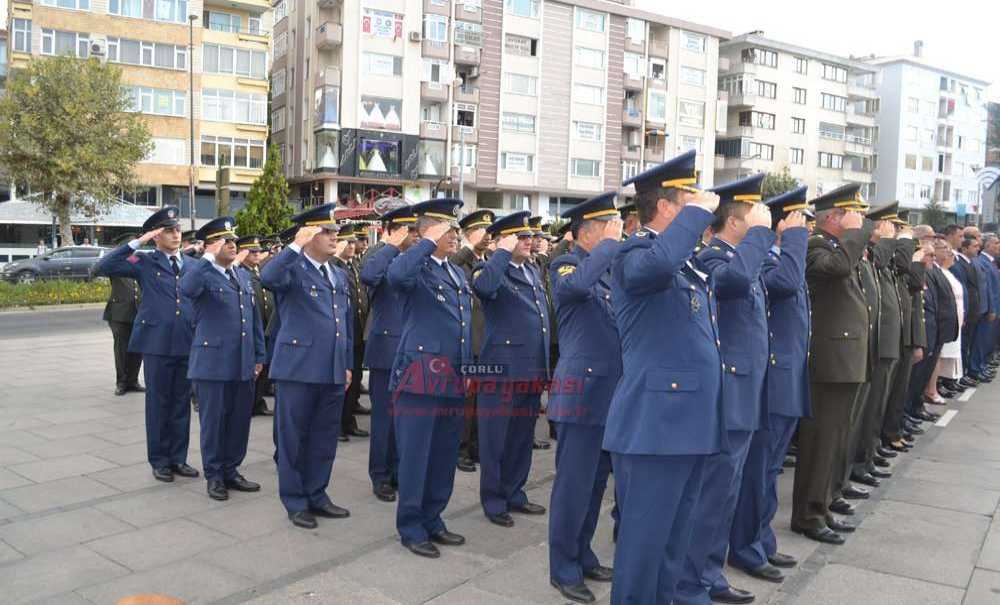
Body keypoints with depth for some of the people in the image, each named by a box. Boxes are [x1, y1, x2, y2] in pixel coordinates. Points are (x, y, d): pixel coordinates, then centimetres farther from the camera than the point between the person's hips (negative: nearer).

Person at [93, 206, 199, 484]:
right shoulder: (145, 263, 1)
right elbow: (104, 267, -10)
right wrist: (137, 242, -13)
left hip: (187, 343, 3)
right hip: (157, 342, -3)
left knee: (181, 402, 10)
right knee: (158, 403, 6)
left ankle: (178, 458, 21)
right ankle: (159, 461, 17)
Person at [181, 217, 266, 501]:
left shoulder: (244, 275, 14)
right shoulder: (203, 274, -6)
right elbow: (186, 289, -31)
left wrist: (259, 355, 14)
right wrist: (209, 258, -25)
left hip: (243, 364, 6)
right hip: (213, 363, -6)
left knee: (240, 420, 12)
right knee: (214, 421, 5)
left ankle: (231, 470, 26)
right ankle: (214, 475, 19)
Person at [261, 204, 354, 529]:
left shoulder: (339, 276, 16)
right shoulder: (292, 269, -5)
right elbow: (267, 277, -30)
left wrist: (348, 364, 17)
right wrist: (296, 245, -27)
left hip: (333, 371, 7)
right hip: (298, 368, -6)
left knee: (325, 437, 13)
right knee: (293, 437, 6)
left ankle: (316, 495, 27)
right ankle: (295, 502, 19)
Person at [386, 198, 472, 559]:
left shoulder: (457, 273, 18)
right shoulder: (415, 268, -6)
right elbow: (396, 276, -33)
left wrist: (468, 370, 19)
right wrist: (429, 243, -23)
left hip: (453, 381, 8)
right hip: (420, 378, -8)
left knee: (444, 457, 14)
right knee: (415, 457, 2)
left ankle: (432, 521, 28)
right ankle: (411, 529, 15)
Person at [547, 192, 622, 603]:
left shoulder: (610, 270, 15)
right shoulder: (565, 266, -8)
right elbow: (577, 284, -32)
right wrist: (610, 243, -21)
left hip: (611, 392, 8)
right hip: (582, 390, -8)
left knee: (596, 481, 16)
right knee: (574, 483, -1)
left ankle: (582, 555, 30)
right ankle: (563, 570, 12)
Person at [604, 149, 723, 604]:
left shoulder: (688, 264, 17)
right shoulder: (635, 254, -12)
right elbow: (656, 264, -37)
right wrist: (699, 210, -25)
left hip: (690, 422, 10)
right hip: (654, 423, -9)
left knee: (674, 540, 20)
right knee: (644, 540, 2)